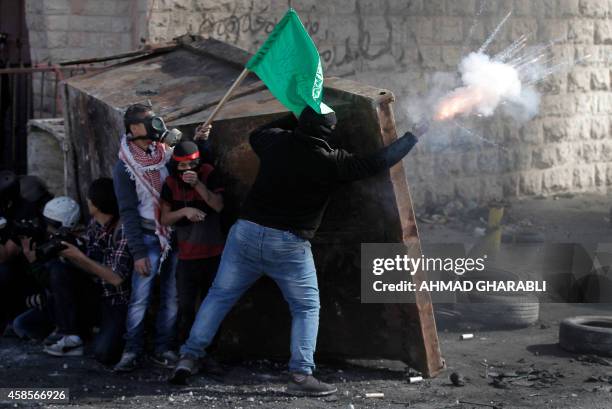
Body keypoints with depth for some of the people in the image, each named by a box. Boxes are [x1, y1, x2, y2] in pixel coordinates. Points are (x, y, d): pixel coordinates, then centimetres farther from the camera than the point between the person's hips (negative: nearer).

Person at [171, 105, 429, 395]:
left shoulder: (277, 141, 2)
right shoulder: (331, 162, -8)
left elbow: (255, 135, 26)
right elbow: (377, 163, -1)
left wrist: (293, 119, 32)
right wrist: (413, 137, 11)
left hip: (247, 231, 4)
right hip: (289, 245, -4)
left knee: (220, 295, 12)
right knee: (306, 307, 9)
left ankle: (189, 357, 11)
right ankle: (301, 375, -2)